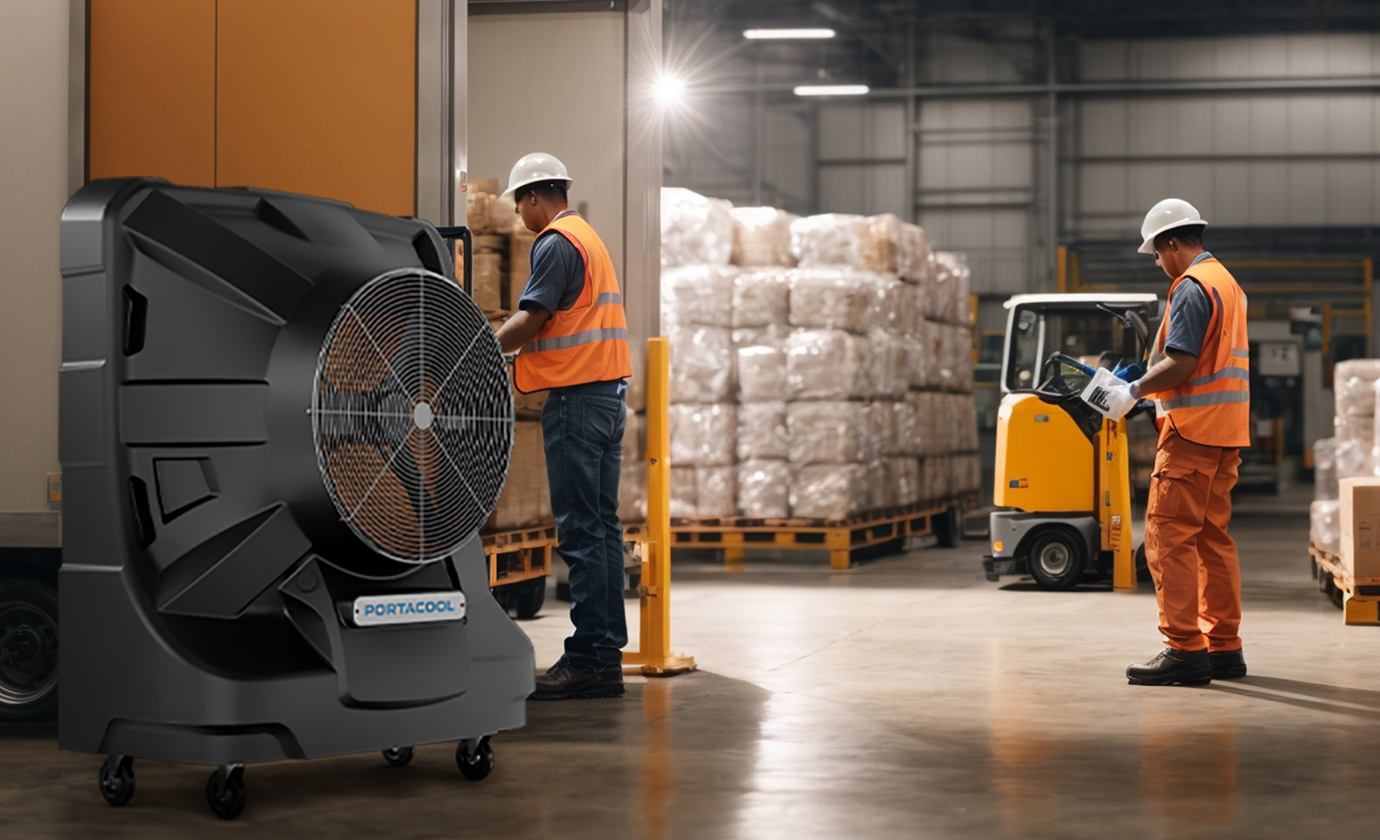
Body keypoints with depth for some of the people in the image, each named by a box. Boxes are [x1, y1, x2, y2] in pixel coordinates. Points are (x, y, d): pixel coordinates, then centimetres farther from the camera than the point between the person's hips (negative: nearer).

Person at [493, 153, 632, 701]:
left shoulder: (555, 243, -10)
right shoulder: (589, 238, 20)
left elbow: (532, 318, -16)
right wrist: (514, 351, 22)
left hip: (576, 397, -10)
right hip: (607, 388, 10)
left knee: (580, 531, -9)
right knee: (603, 526, 9)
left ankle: (587, 659, -8)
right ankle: (607, 655, 12)